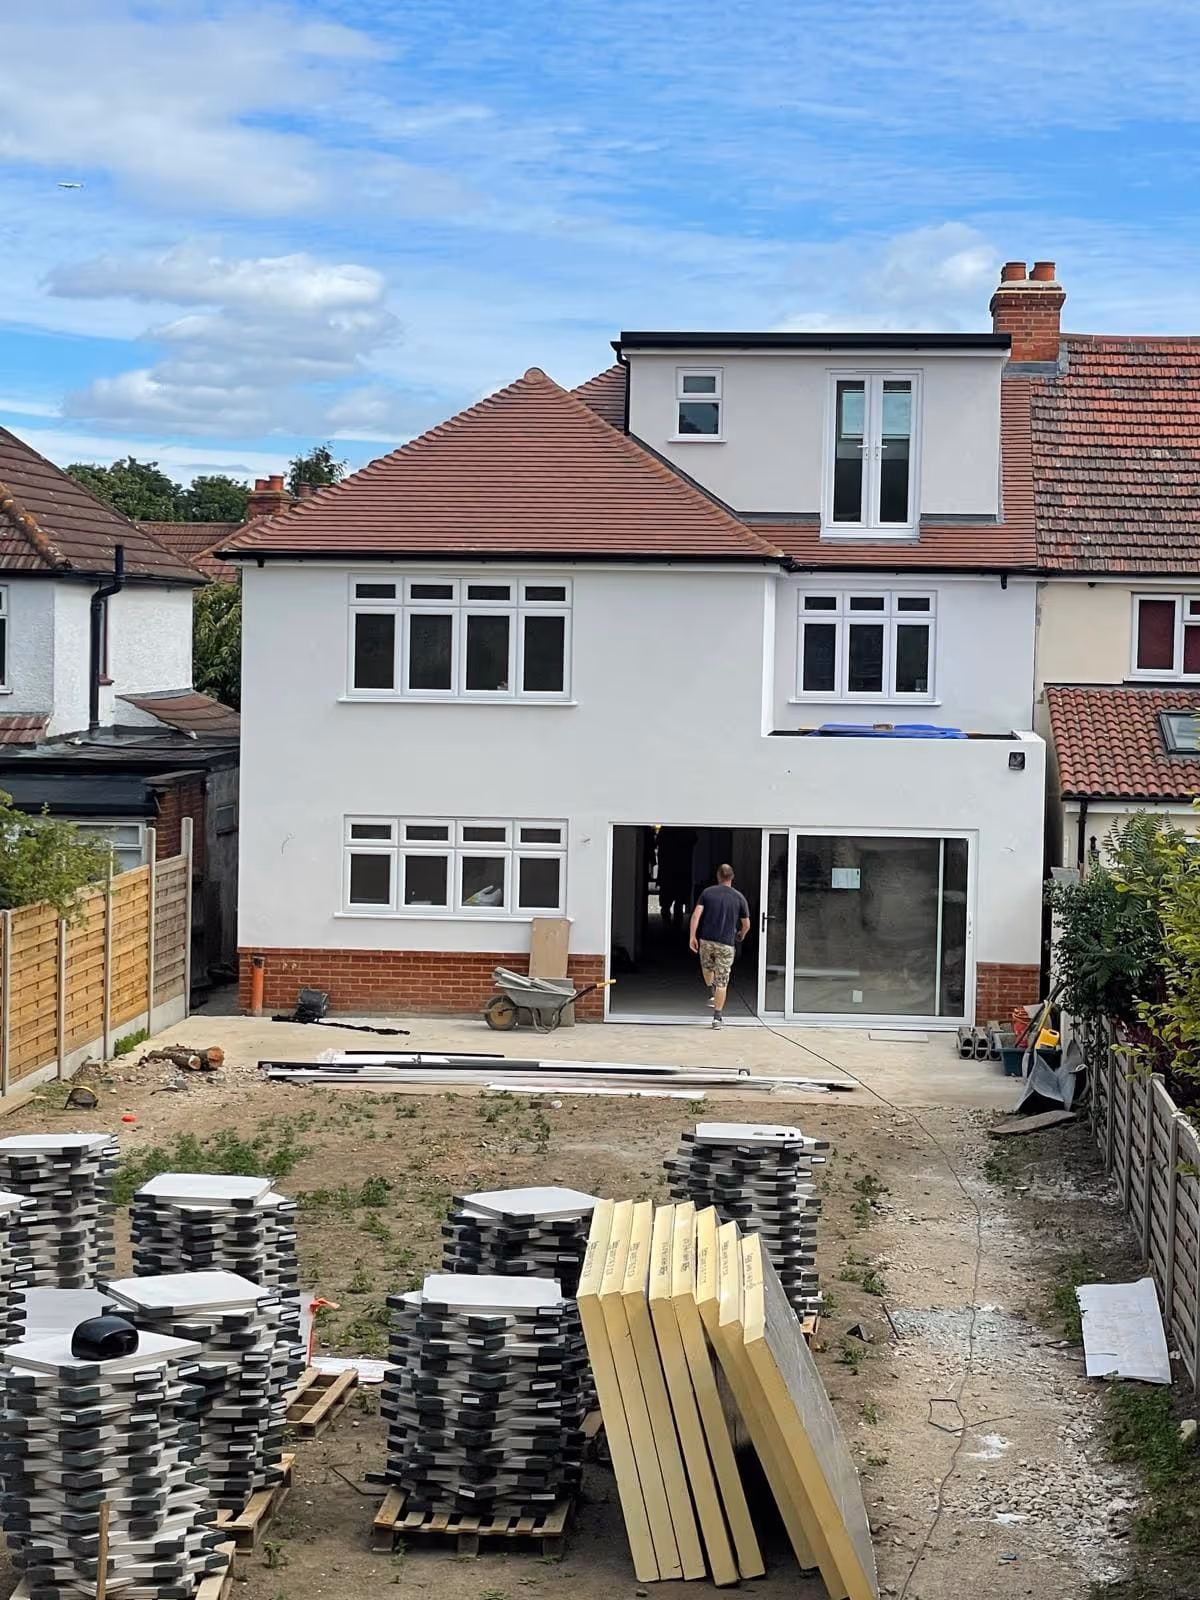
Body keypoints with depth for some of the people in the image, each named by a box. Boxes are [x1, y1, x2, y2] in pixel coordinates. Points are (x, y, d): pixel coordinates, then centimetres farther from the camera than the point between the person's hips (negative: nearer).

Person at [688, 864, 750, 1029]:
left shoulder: (707, 892, 2)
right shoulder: (739, 897, 1)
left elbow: (696, 915, -8)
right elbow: (746, 924, 7)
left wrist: (692, 936, -6)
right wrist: (741, 935, 28)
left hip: (706, 940, 1)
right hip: (726, 944, -1)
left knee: (707, 968, 31)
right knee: (722, 981, 2)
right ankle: (717, 1017, 1)